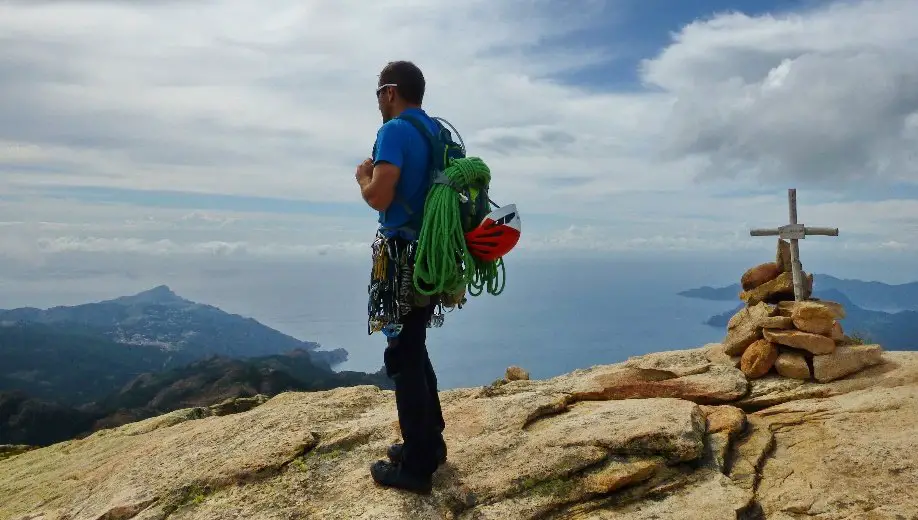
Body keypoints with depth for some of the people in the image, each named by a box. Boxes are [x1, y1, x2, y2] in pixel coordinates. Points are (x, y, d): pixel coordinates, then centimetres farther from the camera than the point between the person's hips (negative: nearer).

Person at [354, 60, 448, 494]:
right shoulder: (439, 132, 13)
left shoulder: (395, 131, -13)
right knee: (414, 350, 19)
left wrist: (363, 175, -1)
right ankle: (430, 443, 29)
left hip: (405, 256, -9)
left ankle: (416, 466, 9)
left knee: (403, 357, 0)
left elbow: (379, 197, -21)